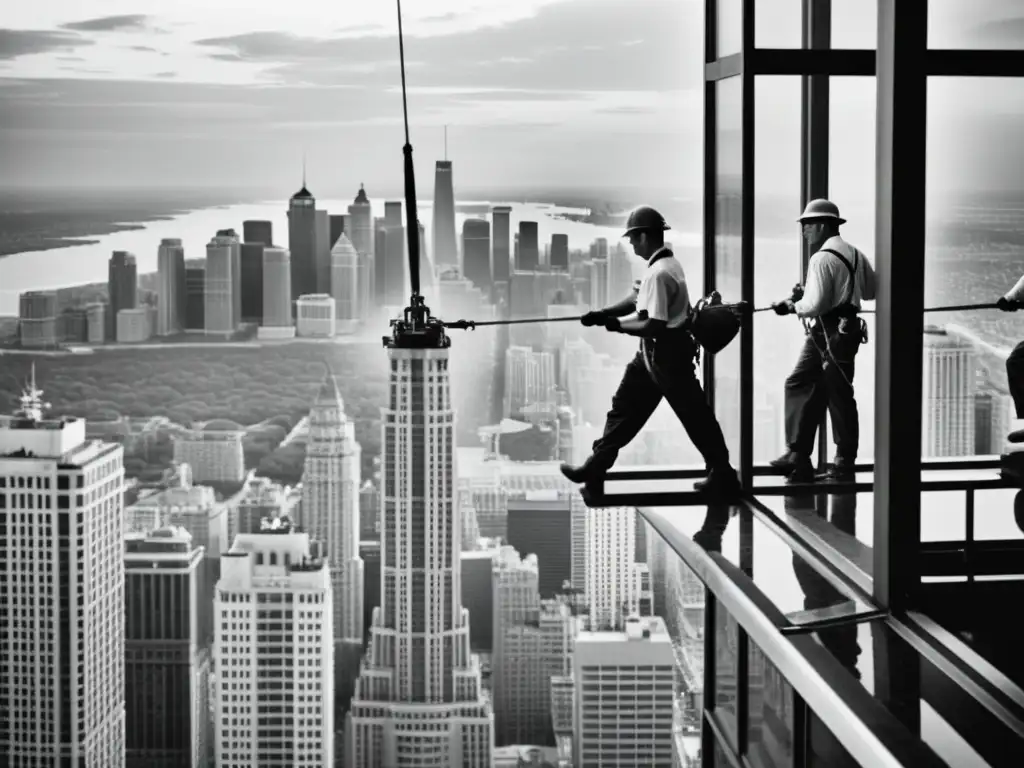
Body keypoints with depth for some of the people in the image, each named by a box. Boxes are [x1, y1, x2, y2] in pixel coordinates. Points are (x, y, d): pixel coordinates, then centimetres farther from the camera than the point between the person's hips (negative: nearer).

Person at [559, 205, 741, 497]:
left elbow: (654, 326, -26)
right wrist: (602, 314, 3)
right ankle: (596, 466, 23)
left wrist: (618, 324, -12)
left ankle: (723, 475, 10)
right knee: (625, 406, 15)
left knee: (694, 414, 0)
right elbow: (638, 297, 14)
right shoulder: (666, 264, 7)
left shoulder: (659, 273, -24)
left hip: (668, 354, -11)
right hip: (655, 353, 11)